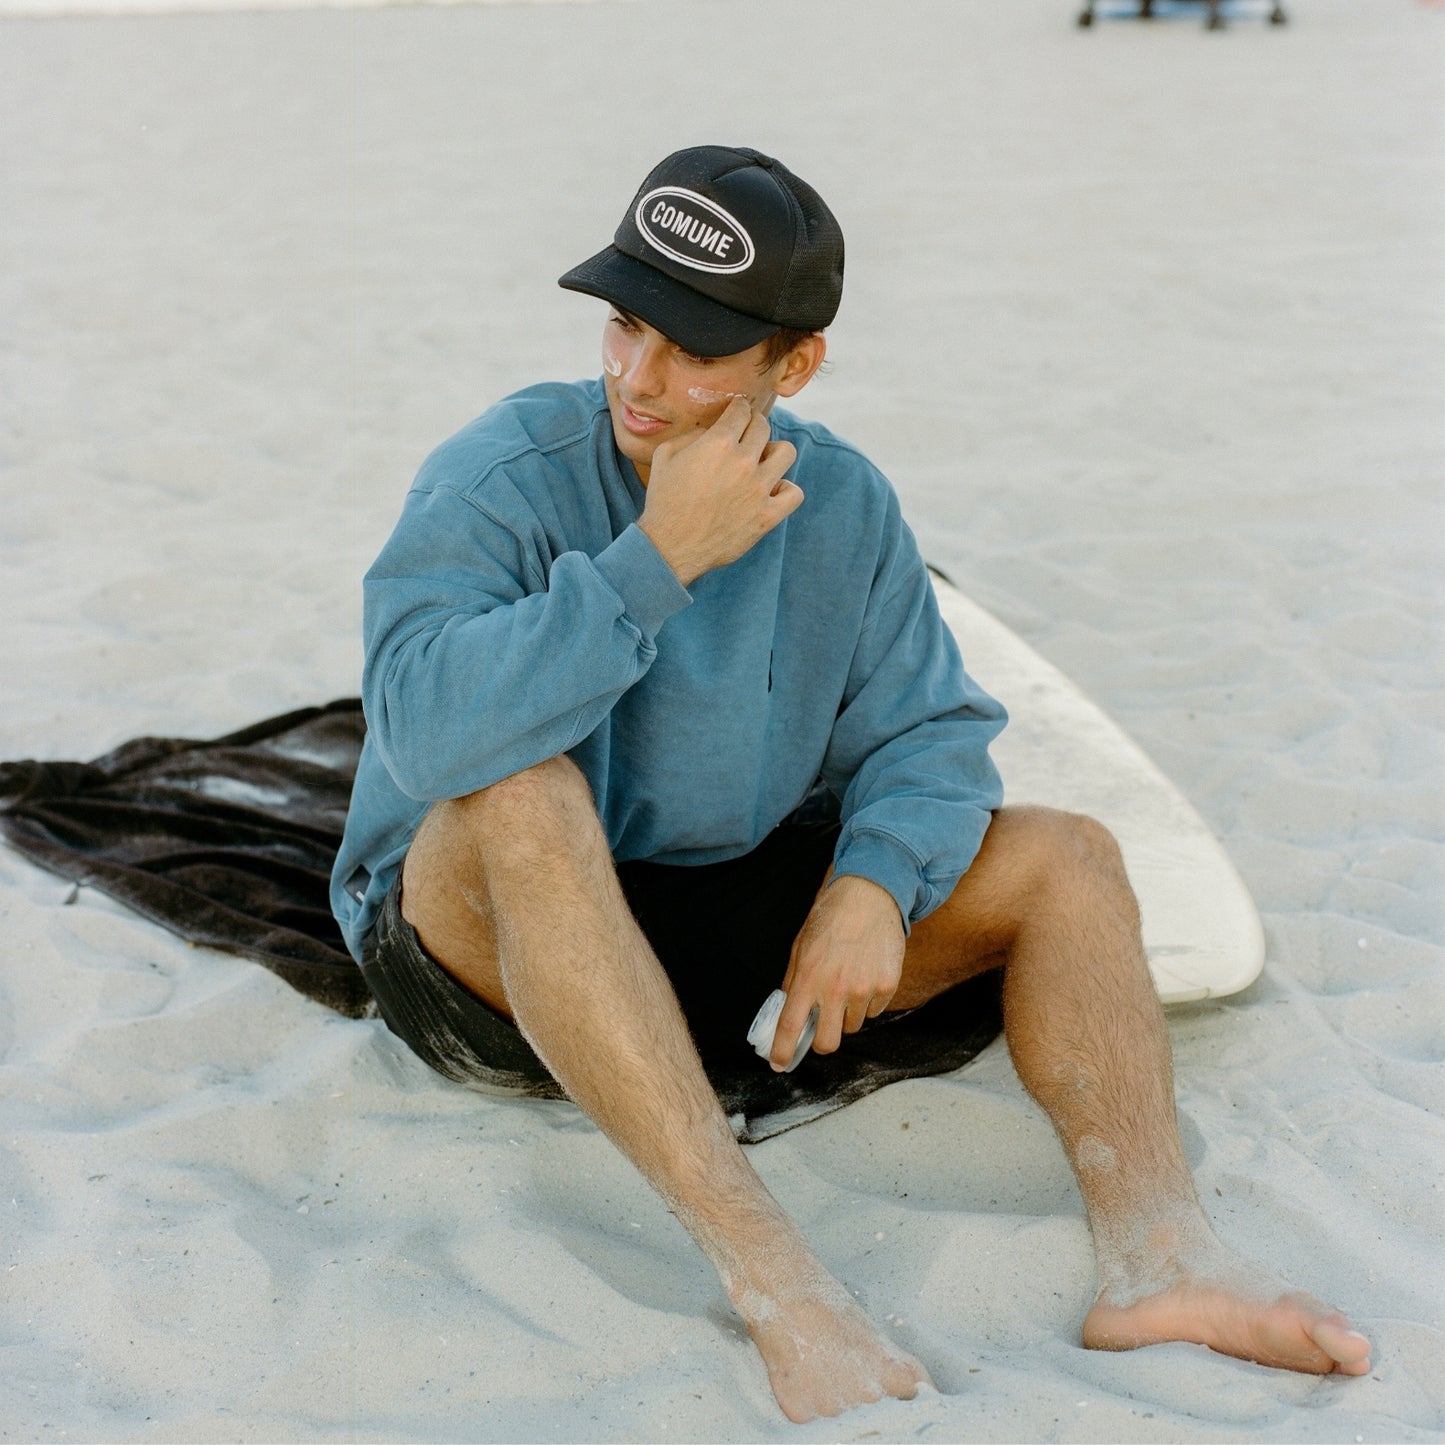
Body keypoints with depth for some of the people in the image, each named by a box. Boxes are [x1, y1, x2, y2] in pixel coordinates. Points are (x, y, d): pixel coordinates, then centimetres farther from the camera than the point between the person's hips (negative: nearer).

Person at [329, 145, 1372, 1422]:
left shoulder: (842, 505, -4)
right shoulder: (501, 482, -19)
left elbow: (931, 731, -2)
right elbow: (427, 729, -35)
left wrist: (873, 884, -22)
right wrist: (659, 558, -35)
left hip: (703, 951, 5)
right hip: (479, 944, -4)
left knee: (1063, 857, -6)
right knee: (525, 799, -38)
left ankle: (1158, 1248, -25)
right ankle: (772, 1276, -41)